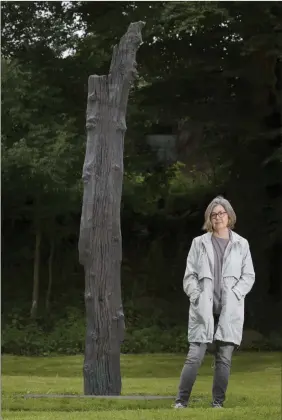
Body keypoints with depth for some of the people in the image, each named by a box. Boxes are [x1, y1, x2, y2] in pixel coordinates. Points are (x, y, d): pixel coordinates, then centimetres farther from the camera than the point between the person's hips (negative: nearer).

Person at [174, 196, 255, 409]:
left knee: (224, 358, 1)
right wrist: (197, 297, -6)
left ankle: (218, 402, 10)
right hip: (204, 309, -1)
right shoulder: (199, 243, 8)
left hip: (230, 310, 1)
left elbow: (249, 276, 7)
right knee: (195, 356, -7)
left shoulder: (241, 244, 7)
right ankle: (181, 401, -2)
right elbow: (190, 275, 7)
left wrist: (234, 295, -6)